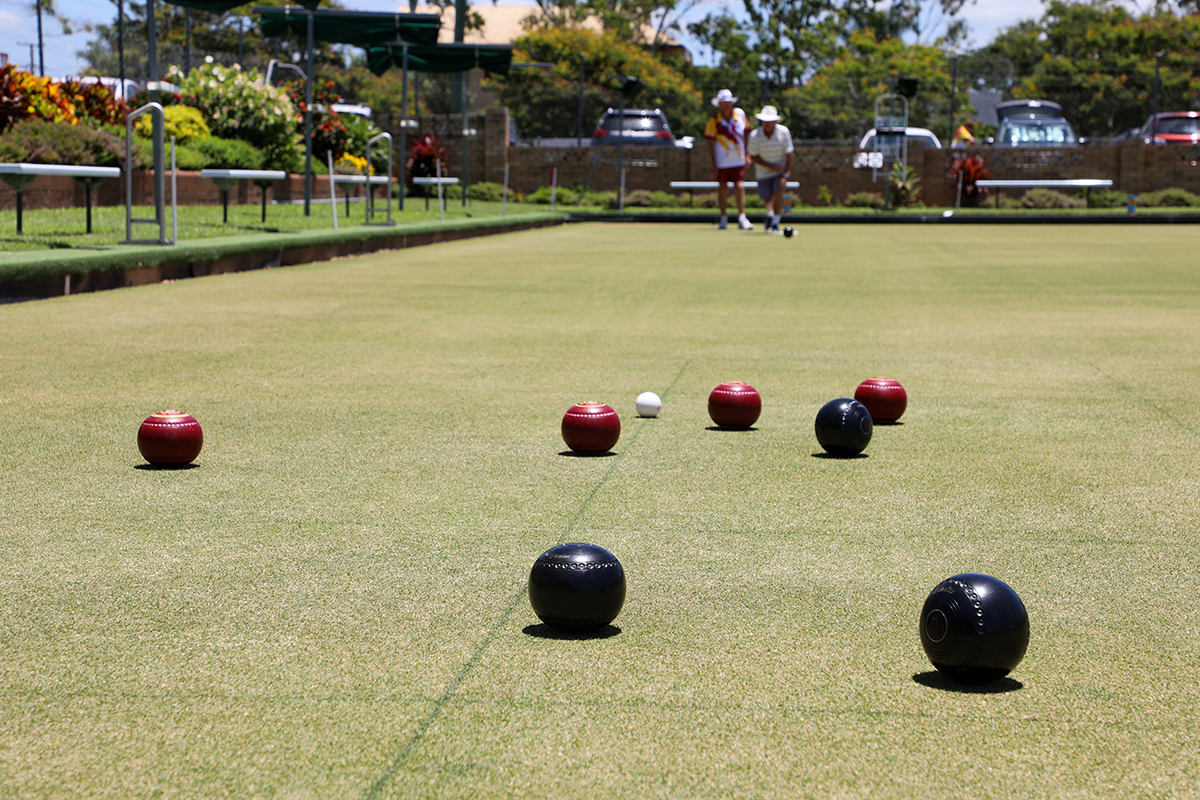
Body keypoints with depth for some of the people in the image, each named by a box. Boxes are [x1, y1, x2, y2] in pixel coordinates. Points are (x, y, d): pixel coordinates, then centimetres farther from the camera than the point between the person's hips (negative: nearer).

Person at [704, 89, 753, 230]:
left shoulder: (740, 114, 0)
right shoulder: (714, 121, -9)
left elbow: (745, 134, 12)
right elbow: (711, 144, -7)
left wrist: (747, 154, 10)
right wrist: (713, 165, -10)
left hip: (738, 159, 1)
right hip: (721, 161, -1)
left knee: (739, 186, -6)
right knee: (722, 188, 5)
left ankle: (742, 218, -4)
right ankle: (723, 219, 17)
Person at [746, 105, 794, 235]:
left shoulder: (784, 132, -18)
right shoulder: (755, 135, -18)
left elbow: (789, 155, -13)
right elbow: (753, 157, -9)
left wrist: (785, 175, -18)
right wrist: (770, 166, -19)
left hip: (781, 169, -1)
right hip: (763, 171, 1)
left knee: (778, 192, -18)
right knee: (767, 198, 1)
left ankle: (775, 224, -10)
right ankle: (770, 214, 34)